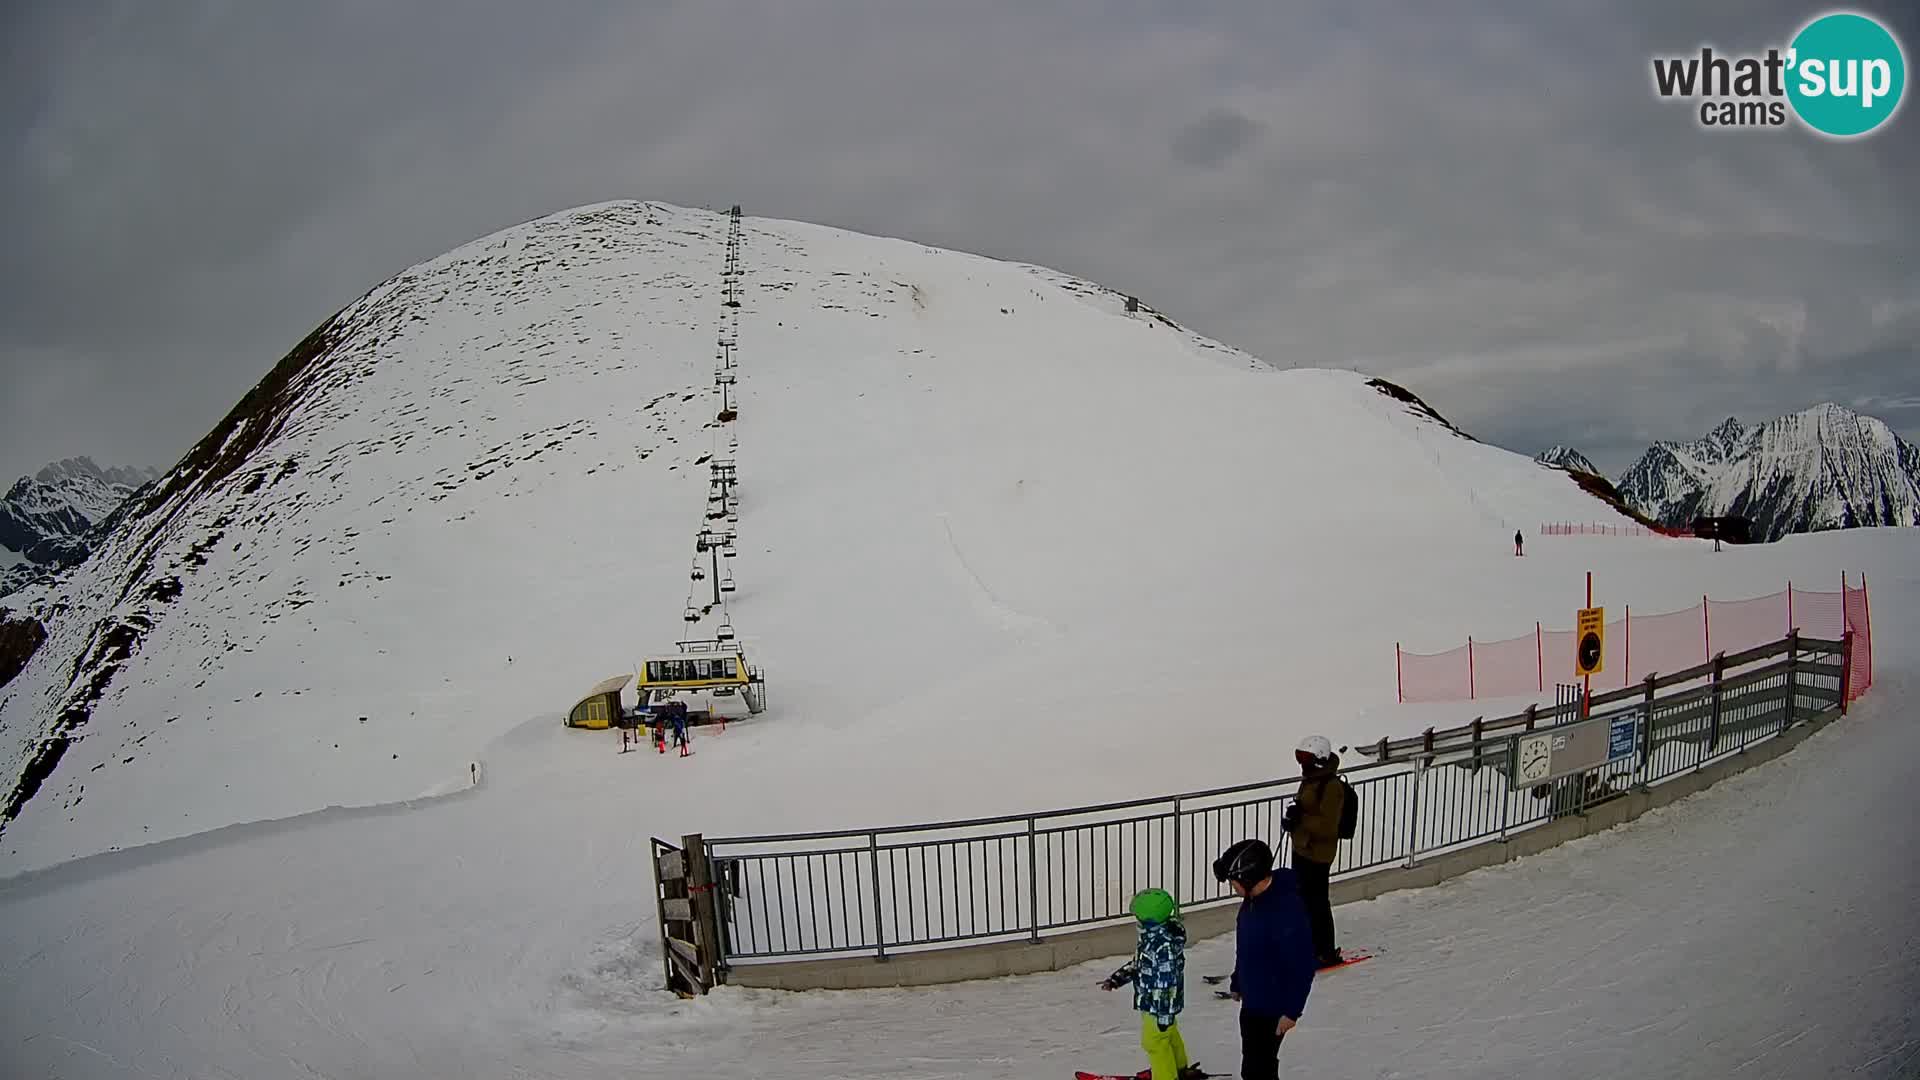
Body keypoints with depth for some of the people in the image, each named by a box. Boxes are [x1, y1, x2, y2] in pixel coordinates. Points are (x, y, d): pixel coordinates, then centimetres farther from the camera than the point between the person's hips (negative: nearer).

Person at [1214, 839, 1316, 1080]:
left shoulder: (1287, 909, -29)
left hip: (1272, 1008, -9)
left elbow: (1302, 965, -25)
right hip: (1251, 1001, 9)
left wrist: (1292, 1010, -20)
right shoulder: (1253, 899, 0)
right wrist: (1237, 983, 23)